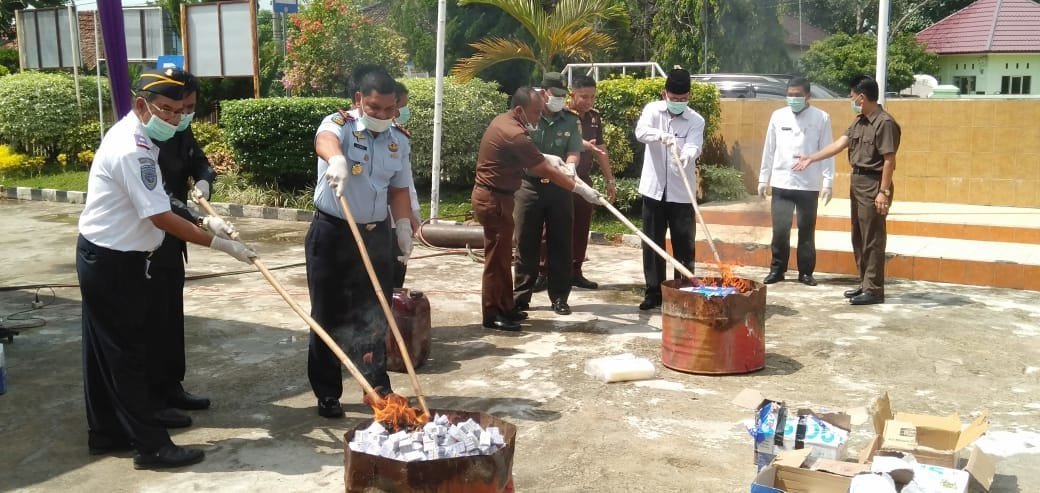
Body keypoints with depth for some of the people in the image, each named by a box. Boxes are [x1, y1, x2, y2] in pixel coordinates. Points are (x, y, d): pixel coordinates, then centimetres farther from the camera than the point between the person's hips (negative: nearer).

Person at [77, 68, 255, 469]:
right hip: (112, 262, -10)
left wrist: (203, 222, 4)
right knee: (127, 353, -3)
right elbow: (161, 218, -26)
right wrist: (220, 243, -22)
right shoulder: (132, 149, -24)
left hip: (104, 257, 10)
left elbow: (154, 208, 15)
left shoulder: (132, 136, 9)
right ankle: (151, 445, 5)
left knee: (106, 350, 16)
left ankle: (107, 433, 27)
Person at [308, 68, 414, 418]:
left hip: (377, 235, 4)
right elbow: (325, 141, -35)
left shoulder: (399, 140, 7)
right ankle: (327, 394, 16)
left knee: (375, 314, 10)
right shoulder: (339, 124, -10)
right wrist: (336, 159, -57)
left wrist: (404, 226, 6)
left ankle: (378, 387, 24)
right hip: (332, 234, -4)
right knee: (329, 315, 4)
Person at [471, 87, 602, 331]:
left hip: (493, 195, 10)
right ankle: (492, 315, 5)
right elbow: (547, 172, -20)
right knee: (497, 257, -3)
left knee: (502, 255, 15)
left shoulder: (503, 121, 7)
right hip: (493, 199, -10)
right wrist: (580, 188, -14)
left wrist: (546, 157, 14)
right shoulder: (514, 134, -24)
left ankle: (505, 307, 24)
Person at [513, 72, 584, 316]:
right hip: (529, 185, -1)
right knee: (526, 243, 5)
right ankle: (521, 296, 14)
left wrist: (569, 167, -27)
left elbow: (574, 152, -4)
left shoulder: (571, 120, 5)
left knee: (560, 243, 6)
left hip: (560, 188, 2)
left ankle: (559, 297, 15)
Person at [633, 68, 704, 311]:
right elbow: (641, 132, -21)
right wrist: (661, 135, -43)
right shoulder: (652, 110, 0)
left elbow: (694, 146, -19)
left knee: (684, 245, 3)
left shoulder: (696, 120, -2)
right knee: (652, 243, 7)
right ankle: (653, 292, 17)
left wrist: (686, 156, -44)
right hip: (654, 189, 1)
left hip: (681, 192, -1)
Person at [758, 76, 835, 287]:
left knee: (807, 230, 7)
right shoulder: (778, 116, 6)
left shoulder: (821, 118, 0)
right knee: (780, 229, -1)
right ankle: (777, 269, 13)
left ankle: (806, 272, 18)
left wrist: (828, 182, -5)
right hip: (781, 183, 1)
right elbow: (769, 149, 10)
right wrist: (763, 178, 9)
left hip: (809, 185, -1)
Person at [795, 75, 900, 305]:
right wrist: (811, 158, 13)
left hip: (873, 185, -9)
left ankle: (874, 290, 1)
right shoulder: (859, 121, 11)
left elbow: (889, 160, -19)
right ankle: (865, 284, 23)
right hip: (857, 182, 9)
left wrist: (884, 192, -21)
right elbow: (840, 143, 13)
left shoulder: (885, 123, -17)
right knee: (858, 237, 14)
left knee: (872, 239, -5)